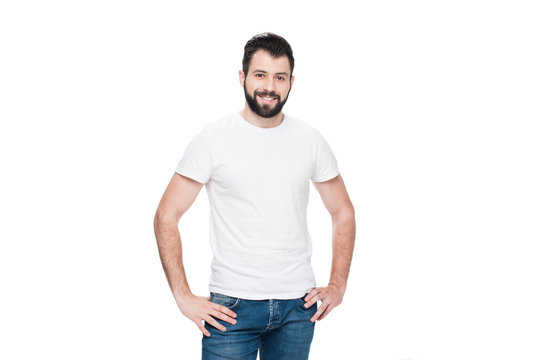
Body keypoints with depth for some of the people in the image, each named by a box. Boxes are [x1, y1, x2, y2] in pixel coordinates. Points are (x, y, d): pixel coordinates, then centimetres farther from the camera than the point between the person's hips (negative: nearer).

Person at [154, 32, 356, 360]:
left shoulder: (310, 140, 4)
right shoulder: (213, 139, -5)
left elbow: (343, 213, 14)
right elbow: (166, 216, -4)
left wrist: (338, 285, 6)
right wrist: (183, 296, -9)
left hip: (298, 305, 3)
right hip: (232, 306, -3)